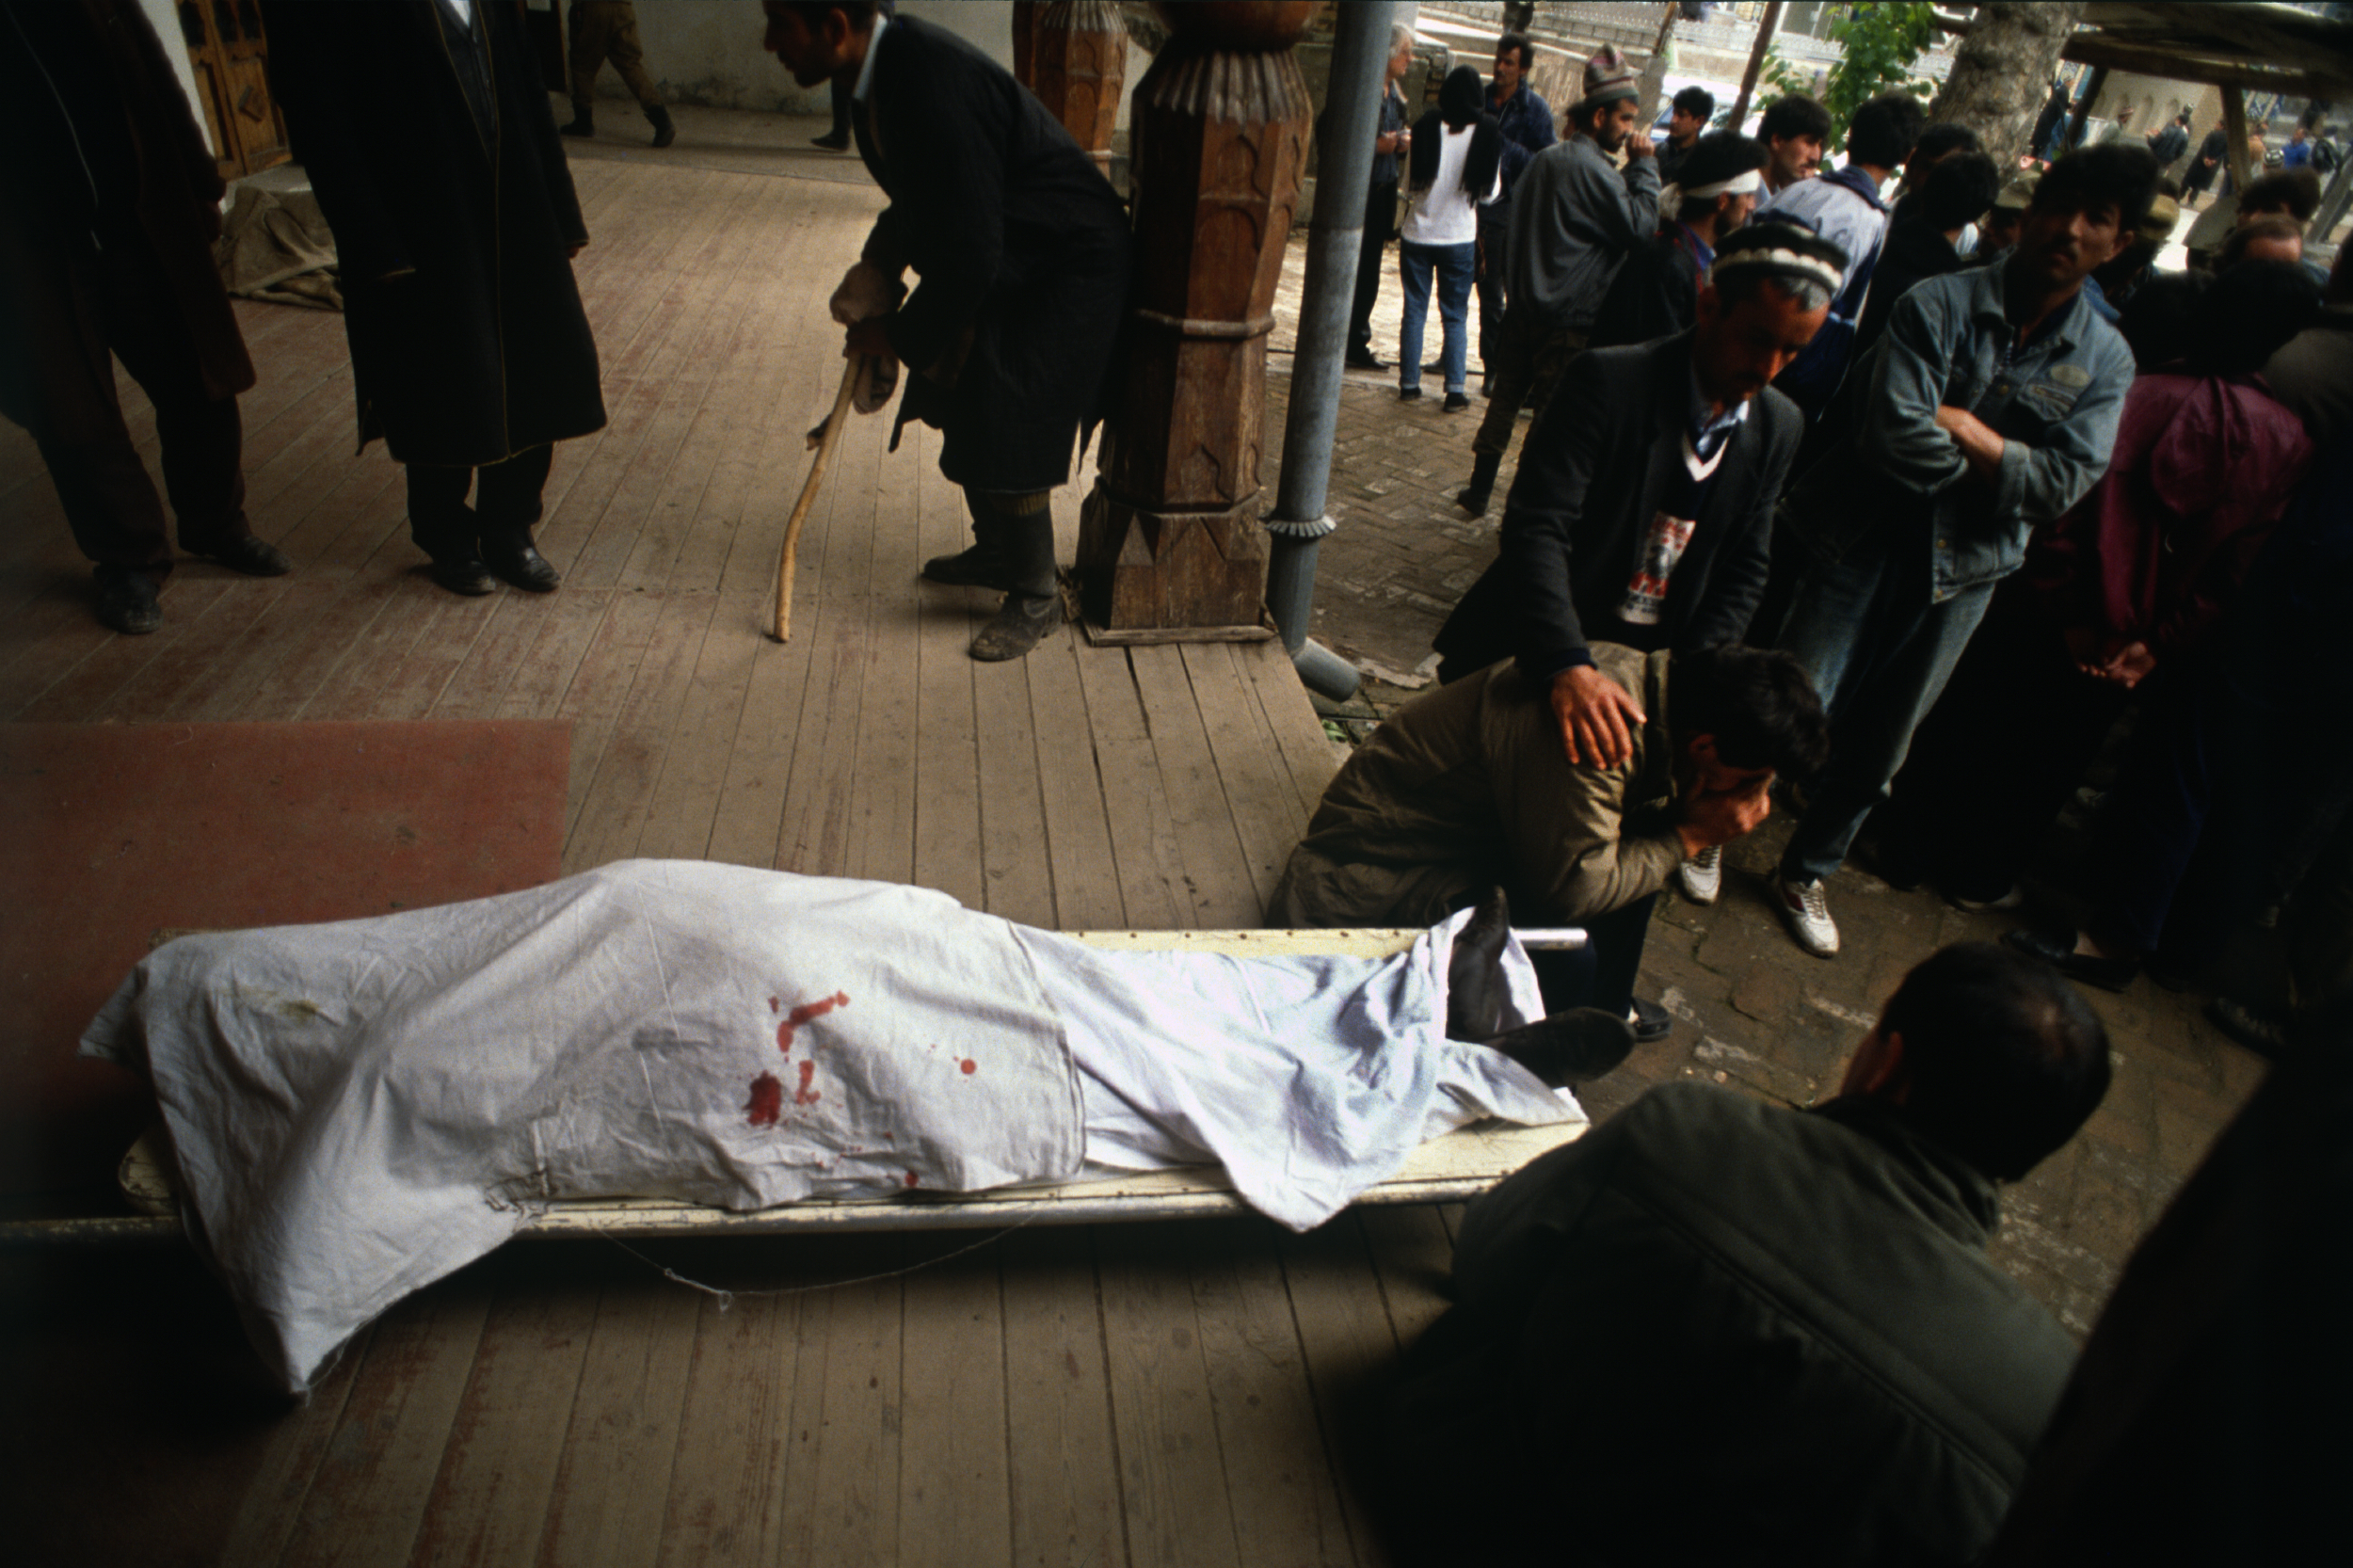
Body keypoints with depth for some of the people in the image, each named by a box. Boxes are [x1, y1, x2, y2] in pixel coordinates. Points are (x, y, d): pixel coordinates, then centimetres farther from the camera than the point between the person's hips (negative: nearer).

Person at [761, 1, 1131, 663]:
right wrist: (876, 280, -1)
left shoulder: (934, 86, -31)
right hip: (1004, 263, 10)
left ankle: (1035, 597, 11)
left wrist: (902, 339, -16)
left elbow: (968, 254, -30)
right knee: (963, 414, 18)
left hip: (1067, 274, -10)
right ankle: (995, 552, 38)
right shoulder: (882, 68, -1)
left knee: (1005, 439, -8)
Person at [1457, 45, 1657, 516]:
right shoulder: (1594, 169, -16)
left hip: (1525, 305, 8)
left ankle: (1480, 488, 24)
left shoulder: (1544, 159, 10)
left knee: (1505, 399, 16)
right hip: (1570, 320, -8)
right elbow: (1641, 226, -17)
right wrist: (1644, 166, -11)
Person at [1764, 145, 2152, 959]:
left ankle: (1805, 873, 33)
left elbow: (2065, 484, -10)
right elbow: (1896, 434, -21)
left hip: (1961, 572, 4)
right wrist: (2008, 464, -10)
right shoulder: (1939, 304, -8)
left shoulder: (2106, 361, 2)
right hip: (1861, 545, -3)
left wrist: (1965, 430, -15)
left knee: (1877, 751, 13)